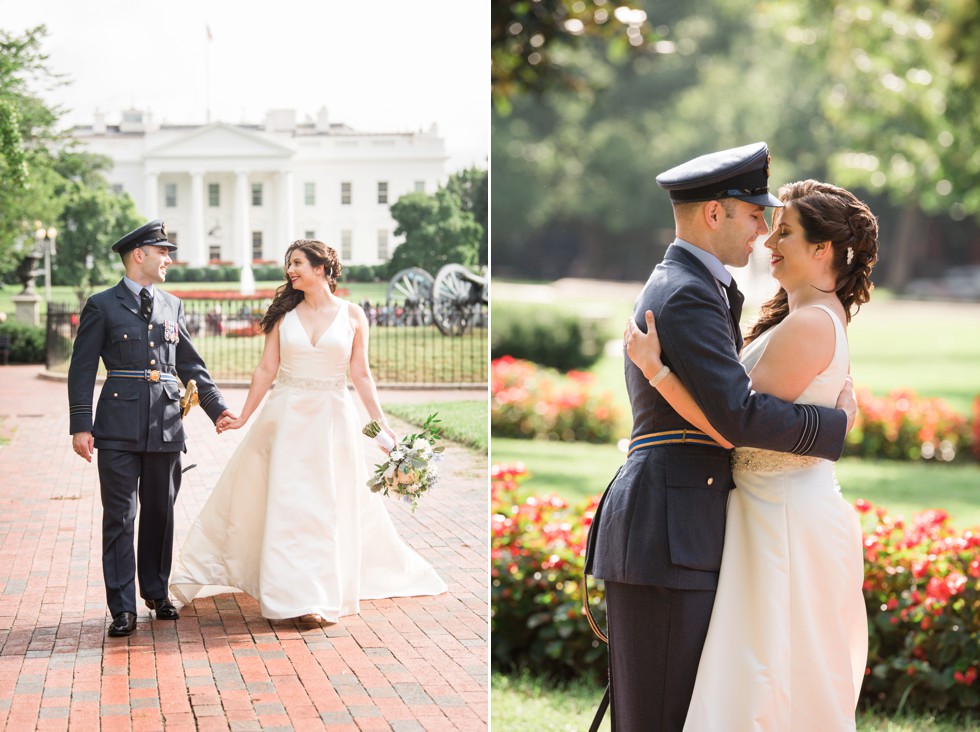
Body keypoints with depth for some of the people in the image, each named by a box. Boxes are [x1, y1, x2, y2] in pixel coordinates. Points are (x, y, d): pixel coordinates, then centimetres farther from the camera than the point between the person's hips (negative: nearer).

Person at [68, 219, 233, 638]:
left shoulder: (172, 306, 14)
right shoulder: (102, 306, -1)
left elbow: (191, 365, 17)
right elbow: (82, 370, -3)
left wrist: (217, 408, 8)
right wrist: (80, 426, -11)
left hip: (166, 428, 5)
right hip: (120, 429, -4)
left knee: (160, 513, 13)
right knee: (120, 518, -2)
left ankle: (156, 592, 27)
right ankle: (122, 608, 1)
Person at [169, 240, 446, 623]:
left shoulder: (352, 315, 1)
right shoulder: (284, 314, 3)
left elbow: (360, 374, 3)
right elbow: (266, 369, 4)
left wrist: (381, 424, -1)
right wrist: (243, 417, 1)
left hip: (332, 419, -1)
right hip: (287, 417, 1)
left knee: (332, 505, 4)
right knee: (288, 502, -3)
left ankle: (327, 595, 14)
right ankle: (299, 597, 0)